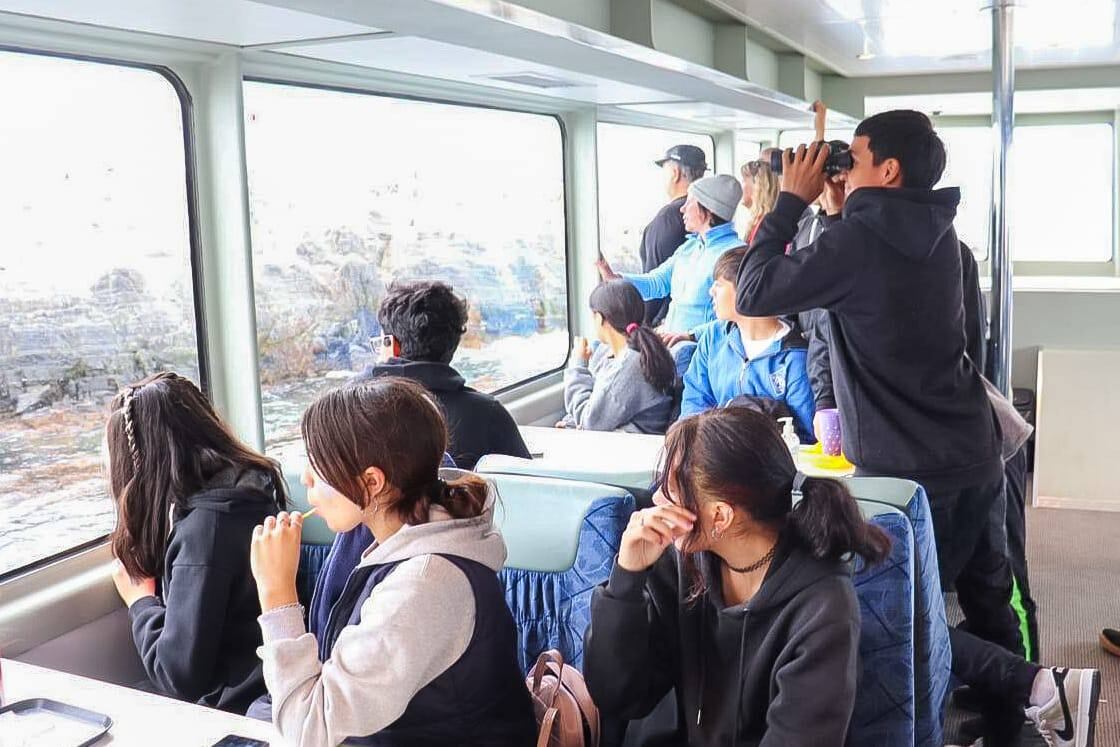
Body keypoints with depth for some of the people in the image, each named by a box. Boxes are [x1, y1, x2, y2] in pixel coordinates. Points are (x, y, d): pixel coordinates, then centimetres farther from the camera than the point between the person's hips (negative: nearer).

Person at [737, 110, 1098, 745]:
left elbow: (754, 294, -13)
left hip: (910, 468, -8)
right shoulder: (937, 234, 7)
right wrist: (843, 210, 13)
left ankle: (1039, 687, -3)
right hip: (975, 452, 8)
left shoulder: (860, 241, -18)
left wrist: (792, 199, -6)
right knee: (988, 604, 18)